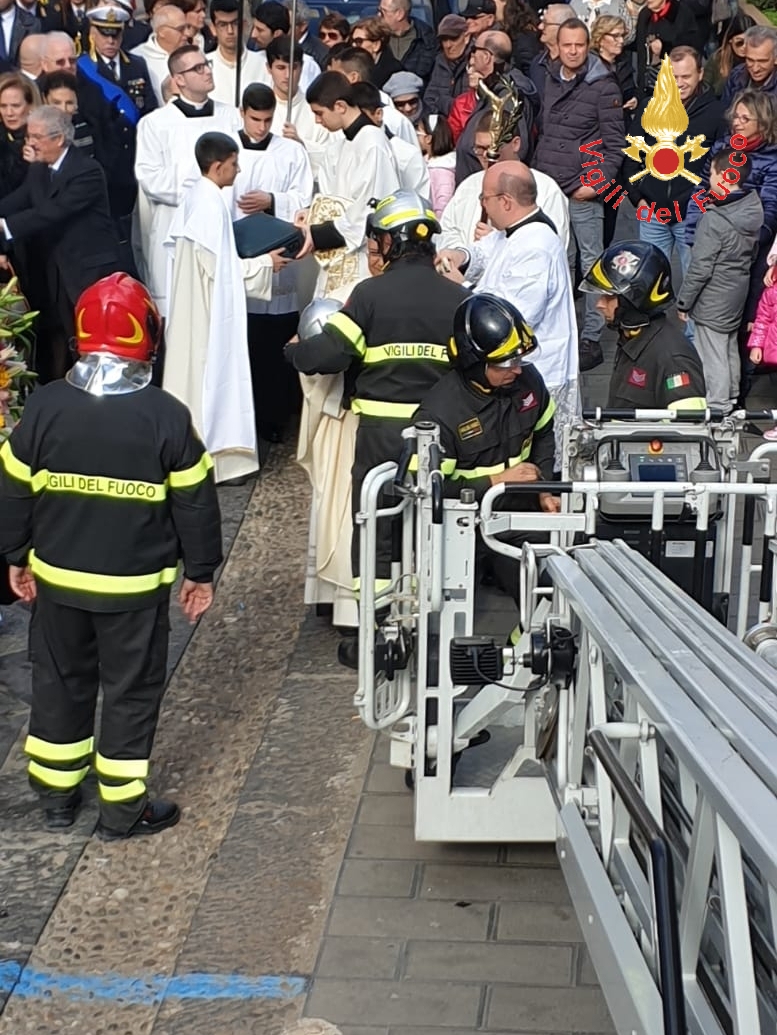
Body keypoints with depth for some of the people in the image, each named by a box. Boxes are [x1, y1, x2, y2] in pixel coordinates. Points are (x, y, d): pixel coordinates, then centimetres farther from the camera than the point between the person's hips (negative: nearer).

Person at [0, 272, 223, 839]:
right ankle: (123, 809, 18)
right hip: (136, 585, -3)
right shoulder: (166, 416, -14)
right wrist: (201, 572, 5)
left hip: (57, 577, 3)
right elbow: (195, 502, -7)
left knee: (60, 682, 19)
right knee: (132, 690, 10)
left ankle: (57, 795, 31)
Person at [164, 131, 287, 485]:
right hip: (211, 306, -9)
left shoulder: (193, 195, 6)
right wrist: (264, 264, -10)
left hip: (191, 304, 9)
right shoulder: (211, 202, -20)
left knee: (194, 371, 14)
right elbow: (219, 264, -21)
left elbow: (174, 244, 14)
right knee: (214, 374, -3)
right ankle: (217, 455, 3)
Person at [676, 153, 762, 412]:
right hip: (737, 299, 8)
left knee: (712, 356, 3)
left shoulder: (714, 220, -25)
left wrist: (683, 301, -11)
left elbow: (700, 268, -21)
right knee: (730, 349, 23)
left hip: (712, 303, -8)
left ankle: (717, 407, 11)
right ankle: (730, 399, 37)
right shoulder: (753, 213, -2)